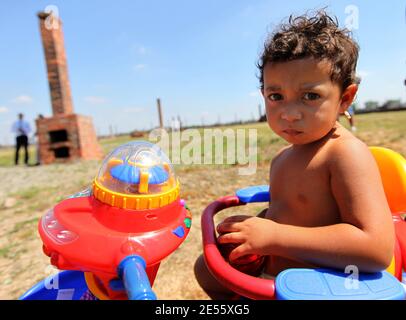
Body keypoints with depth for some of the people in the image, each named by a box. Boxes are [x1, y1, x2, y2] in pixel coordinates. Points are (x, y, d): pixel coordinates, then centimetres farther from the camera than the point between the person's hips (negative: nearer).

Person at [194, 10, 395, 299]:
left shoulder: (347, 153, -22)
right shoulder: (283, 157, 2)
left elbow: (377, 248, -29)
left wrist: (273, 236, -29)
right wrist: (253, 226, -5)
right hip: (272, 270, 8)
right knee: (205, 267, 20)